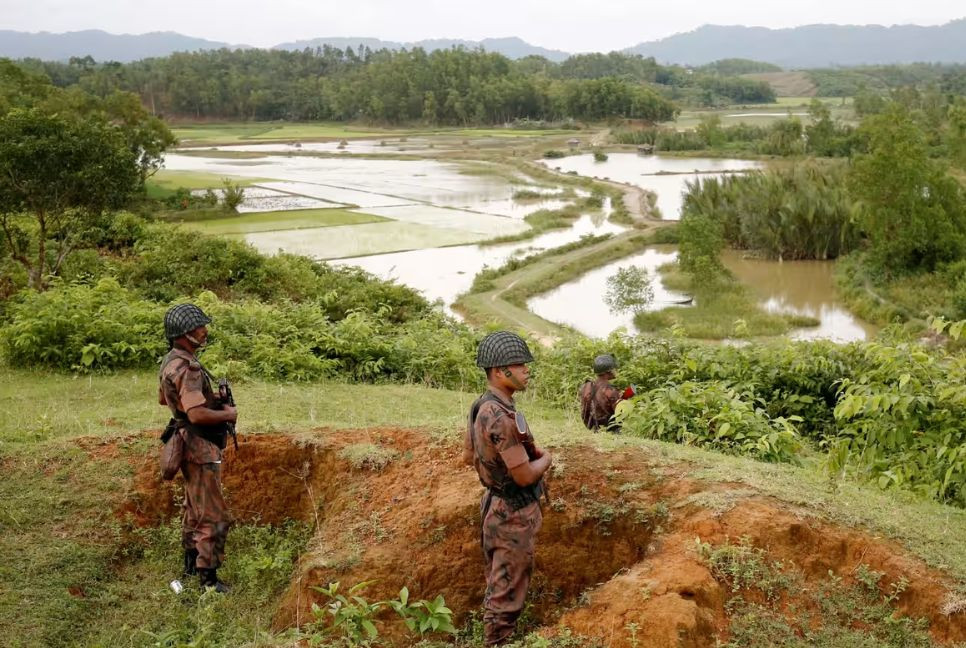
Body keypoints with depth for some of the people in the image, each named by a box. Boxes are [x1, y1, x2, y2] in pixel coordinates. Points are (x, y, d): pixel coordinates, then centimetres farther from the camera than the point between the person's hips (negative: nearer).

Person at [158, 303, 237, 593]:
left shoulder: (170, 361, 6)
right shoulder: (187, 368, -25)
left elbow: (162, 398, 22)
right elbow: (197, 414, -33)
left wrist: (207, 397, 15)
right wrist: (227, 414, -16)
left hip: (189, 445, 10)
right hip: (201, 448, -10)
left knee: (195, 509, 23)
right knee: (213, 517, -3)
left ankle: (191, 565, 36)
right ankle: (207, 579, 2)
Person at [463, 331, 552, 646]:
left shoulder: (481, 406, 1)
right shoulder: (502, 417, -29)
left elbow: (468, 456, 13)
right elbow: (525, 476, -26)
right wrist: (545, 458, -5)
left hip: (496, 505, 10)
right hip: (514, 514, -10)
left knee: (498, 584, 23)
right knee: (507, 591, 4)